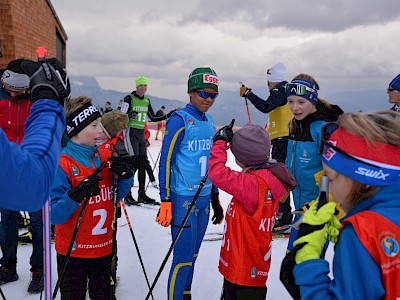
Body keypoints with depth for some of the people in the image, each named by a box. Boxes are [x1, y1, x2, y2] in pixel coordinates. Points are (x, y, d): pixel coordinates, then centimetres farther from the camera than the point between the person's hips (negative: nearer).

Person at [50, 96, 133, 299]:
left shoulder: (105, 157, 0)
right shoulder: (61, 164, -17)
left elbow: (115, 197, 8)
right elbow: (54, 215, -19)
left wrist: (125, 175, -9)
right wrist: (78, 193, -34)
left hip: (104, 248, 5)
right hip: (72, 253, -5)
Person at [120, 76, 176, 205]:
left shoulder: (147, 101, 12)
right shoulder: (129, 98, -7)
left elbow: (153, 118, 17)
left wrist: (169, 115, 10)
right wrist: (130, 115, -35)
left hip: (141, 133, 7)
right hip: (131, 132, -6)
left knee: (142, 164, 6)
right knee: (133, 163, -12)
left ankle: (142, 194, 14)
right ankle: (127, 194, -4)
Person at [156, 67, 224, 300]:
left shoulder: (209, 122, 10)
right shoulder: (179, 120, -10)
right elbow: (166, 162, -11)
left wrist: (215, 198, 18)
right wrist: (165, 201, -14)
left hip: (204, 198, 7)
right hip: (183, 199, -7)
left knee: (192, 255, 17)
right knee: (183, 258, -1)